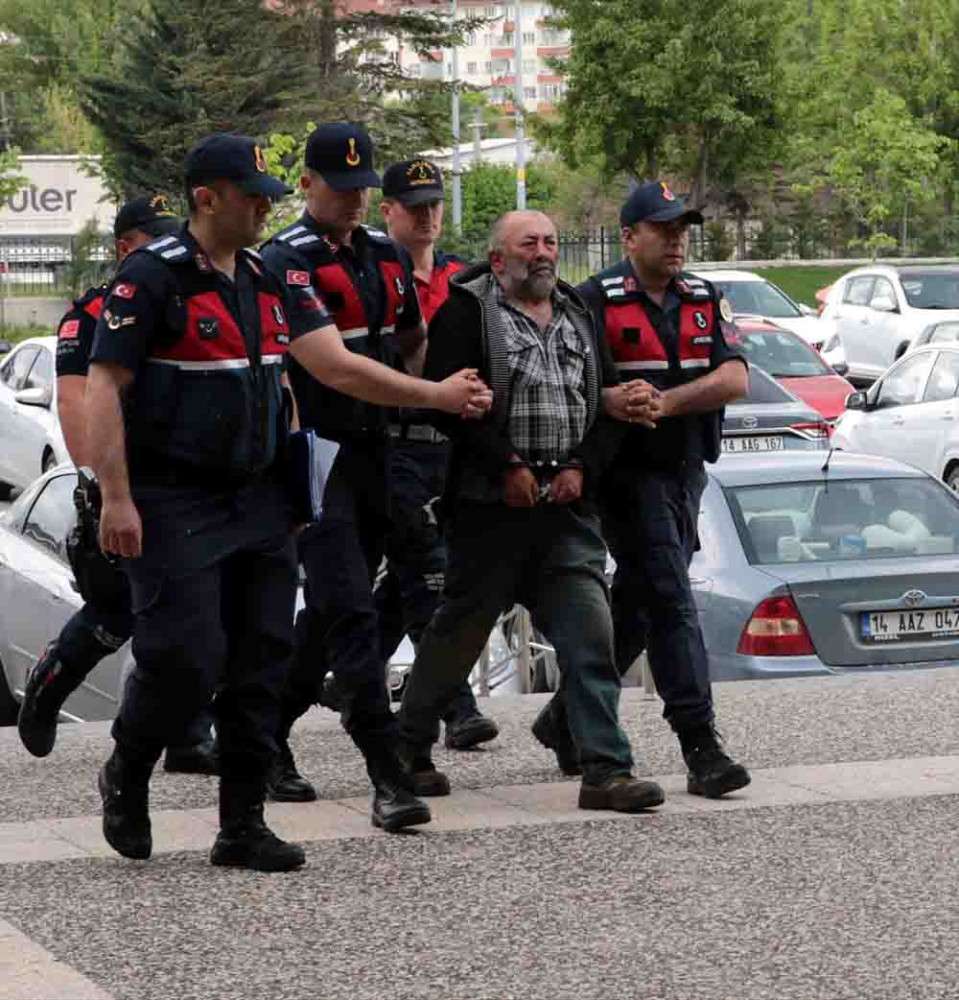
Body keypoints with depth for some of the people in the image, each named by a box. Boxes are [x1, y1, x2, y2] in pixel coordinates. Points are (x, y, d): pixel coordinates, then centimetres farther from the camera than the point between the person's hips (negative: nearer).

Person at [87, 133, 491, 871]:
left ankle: (243, 825, 13)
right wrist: (116, 498, -18)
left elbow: (337, 365, 6)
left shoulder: (271, 280, 10)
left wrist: (436, 395, -1)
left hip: (258, 502, 7)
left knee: (263, 659, 5)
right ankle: (126, 777, 16)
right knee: (186, 657, -11)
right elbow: (105, 387, -13)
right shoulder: (153, 277, -11)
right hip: (174, 505, -7)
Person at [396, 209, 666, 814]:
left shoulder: (578, 315, 17)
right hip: (492, 504, -4)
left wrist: (582, 468, 0)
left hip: (568, 503, 5)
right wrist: (506, 468, -14)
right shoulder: (468, 310, -2)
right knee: (460, 628, 4)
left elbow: (607, 401, 16)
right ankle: (411, 748, 21)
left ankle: (607, 769, -7)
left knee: (590, 633, -5)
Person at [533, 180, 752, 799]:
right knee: (671, 603, -13)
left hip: (687, 470, 6)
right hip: (629, 470, -6)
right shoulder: (597, 301, -4)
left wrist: (665, 401, -16)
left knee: (634, 608, 13)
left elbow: (736, 379, -3)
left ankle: (565, 718, 29)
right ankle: (702, 749, -15)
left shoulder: (707, 302, 10)